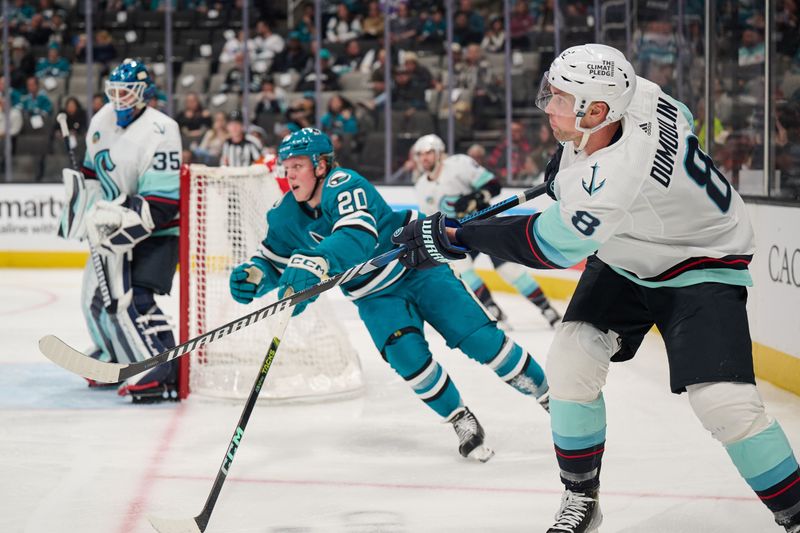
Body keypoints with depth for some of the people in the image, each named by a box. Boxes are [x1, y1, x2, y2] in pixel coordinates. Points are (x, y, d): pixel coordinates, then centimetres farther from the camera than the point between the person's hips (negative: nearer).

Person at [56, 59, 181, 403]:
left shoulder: (159, 132, -24)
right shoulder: (103, 121, 3)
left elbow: (160, 204, -28)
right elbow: (93, 170, 20)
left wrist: (113, 221, -30)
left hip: (156, 232, -9)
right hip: (116, 227, 9)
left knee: (131, 298, -22)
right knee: (96, 294, 16)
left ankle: (164, 374, -25)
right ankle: (117, 359, 36)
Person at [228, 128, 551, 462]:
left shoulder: (344, 185, -27)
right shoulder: (287, 215, -7)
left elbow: (357, 236, -44)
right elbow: (272, 262, 5)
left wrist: (312, 263, -59)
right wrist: (251, 275, -19)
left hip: (417, 267, -4)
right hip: (375, 296, 5)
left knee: (477, 336, -10)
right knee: (407, 355, -19)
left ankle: (546, 392, 7)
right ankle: (462, 423, -1)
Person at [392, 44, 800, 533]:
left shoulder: (617, 176, -40)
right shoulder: (632, 94, -18)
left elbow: (547, 246, -31)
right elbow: (679, 116, 7)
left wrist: (454, 239, -23)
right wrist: (570, 158, 12)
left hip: (701, 267, -9)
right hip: (624, 258, 9)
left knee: (726, 401, -20)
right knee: (572, 363, -7)